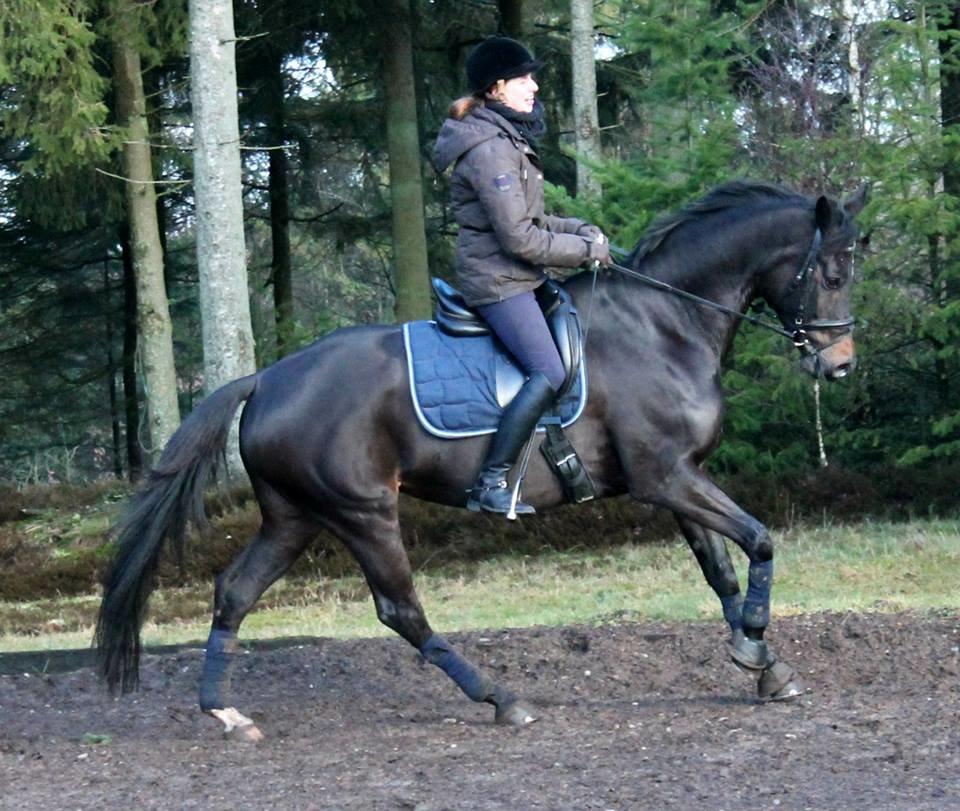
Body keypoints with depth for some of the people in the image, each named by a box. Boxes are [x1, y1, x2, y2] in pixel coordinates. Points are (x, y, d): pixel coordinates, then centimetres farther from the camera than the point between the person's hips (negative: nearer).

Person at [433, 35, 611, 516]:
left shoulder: (507, 140, 15)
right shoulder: (490, 151, -19)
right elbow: (519, 238, -21)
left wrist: (578, 229, 7)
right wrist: (585, 249, -11)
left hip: (515, 278, 11)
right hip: (499, 282, -11)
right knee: (549, 374, -21)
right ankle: (491, 484, -22)